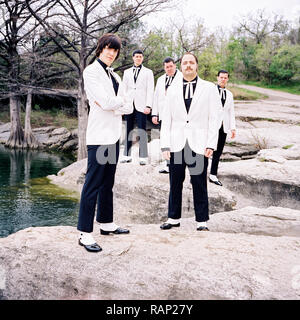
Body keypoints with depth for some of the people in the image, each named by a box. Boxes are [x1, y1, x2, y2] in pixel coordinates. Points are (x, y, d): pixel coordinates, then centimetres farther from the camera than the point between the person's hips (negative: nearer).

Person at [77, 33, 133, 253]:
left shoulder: (114, 76, 19)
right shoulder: (91, 72, -5)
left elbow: (129, 107, 11)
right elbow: (106, 102, -18)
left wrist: (111, 104, -7)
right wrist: (120, 100, 2)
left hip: (114, 134, 8)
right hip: (99, 135, -8)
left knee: (108, 182, 15)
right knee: (93, 184, -8)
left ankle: (107, 223, 26)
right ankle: (85, 234, -3)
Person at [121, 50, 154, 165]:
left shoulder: (148, 72, 9)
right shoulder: (127, 72, 18)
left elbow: (150, 90, 2)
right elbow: (124, 89, 16)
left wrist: (148, 106, -9)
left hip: (141, 106, -3)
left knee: (142, 132, -5)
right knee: (128, 131, 4)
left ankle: (143, 157, -1)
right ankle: (127, 156, 11)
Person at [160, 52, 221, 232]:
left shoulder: (209, 88, 7)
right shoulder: (173, 89, 12)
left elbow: (214, 118, 2)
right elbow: (166, 119, 9)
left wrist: (211, 144, -7)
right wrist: (165, 145, 1)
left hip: (199, 144, -2)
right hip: (177, 144, 2)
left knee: (200, 184, 2)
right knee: (175, 183, 7)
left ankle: (202, 221, 13)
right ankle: (174, 218, 21)